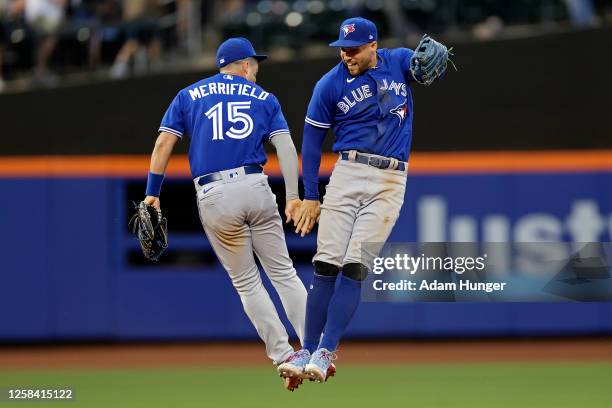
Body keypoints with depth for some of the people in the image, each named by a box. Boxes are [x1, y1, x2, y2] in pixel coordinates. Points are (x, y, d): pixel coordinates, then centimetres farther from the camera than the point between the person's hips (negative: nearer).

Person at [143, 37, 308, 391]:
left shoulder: (189, 96, 16)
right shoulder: (263, 98, 15)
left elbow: (164, 144, 6)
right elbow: (285, 146, 2)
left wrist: (153, 193, 6)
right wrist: (294, 197, -6)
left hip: (214, 198, 0)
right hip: (255, 188, 0)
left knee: (247, 283, 9)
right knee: (284, 274, 8)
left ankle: (283, 356, 1)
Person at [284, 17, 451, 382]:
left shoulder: (399, 62, 6)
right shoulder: (330, 84, 2)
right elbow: (312, 141, 6)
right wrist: (310, 197, 2)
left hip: (390, 181, 0)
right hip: (348, 173, 0)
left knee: (355, 267, -9)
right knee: (326, 265, -8)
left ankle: (326, 352, -10)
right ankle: (308, 350, -2)